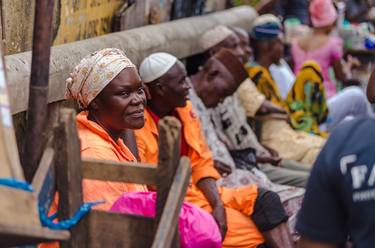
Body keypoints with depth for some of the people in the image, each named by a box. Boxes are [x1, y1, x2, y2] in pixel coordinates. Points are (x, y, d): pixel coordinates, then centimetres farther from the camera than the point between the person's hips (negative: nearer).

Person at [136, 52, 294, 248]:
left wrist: (218, 205, -9)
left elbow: (201, 164, 6)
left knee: (265, 200, -9)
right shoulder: (136, 127, -19)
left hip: (198, 191, 8)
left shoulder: (184, 110, 4)